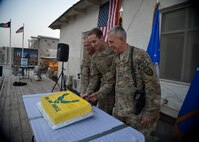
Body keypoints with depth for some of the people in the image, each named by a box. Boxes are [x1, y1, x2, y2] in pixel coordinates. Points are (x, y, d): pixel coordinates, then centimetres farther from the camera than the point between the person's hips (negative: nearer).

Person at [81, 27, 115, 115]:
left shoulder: (114, 52, -13)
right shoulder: (94, 57, 6)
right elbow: (94, 76, 5)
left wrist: (99, 94, -18)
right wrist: (88, 92, -10)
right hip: (104, 94, 5)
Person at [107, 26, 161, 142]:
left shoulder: (139, 55, -16)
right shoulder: (116, 58, 6)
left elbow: (153, 85, -17)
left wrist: (150, 112, -15)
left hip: (137, 112, -6)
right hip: (119, 110, 7)